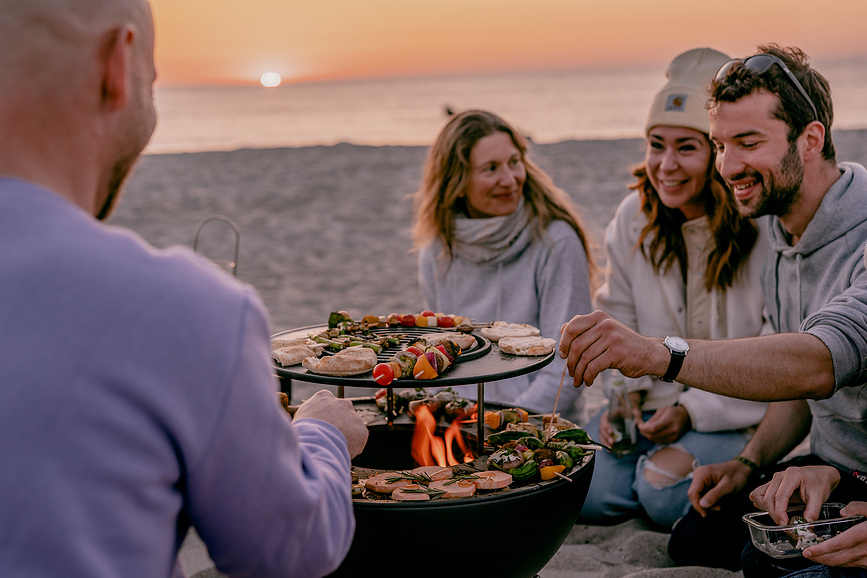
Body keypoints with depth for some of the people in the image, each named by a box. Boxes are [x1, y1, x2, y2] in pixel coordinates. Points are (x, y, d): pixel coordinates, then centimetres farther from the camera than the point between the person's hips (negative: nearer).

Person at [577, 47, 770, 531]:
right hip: (657, 400, 5)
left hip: (745, 412, -4)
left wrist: (694, 411, -19)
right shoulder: (634, 218, 2)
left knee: (665, 493, -28)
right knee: (579, 494, -15)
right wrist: (625, 392, -3)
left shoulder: (765, 229, -15)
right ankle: (670, 456, 9)